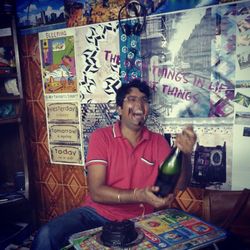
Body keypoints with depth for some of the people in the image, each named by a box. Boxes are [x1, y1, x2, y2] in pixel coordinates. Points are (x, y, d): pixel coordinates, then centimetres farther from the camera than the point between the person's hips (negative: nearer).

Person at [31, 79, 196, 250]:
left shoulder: (158, 141, 3)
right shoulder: (101, 136, -5)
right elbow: (96, 192, -12)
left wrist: (184, 154, -27)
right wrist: (138, 195, -27)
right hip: (98, 212, -1)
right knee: (47, 235, -24)